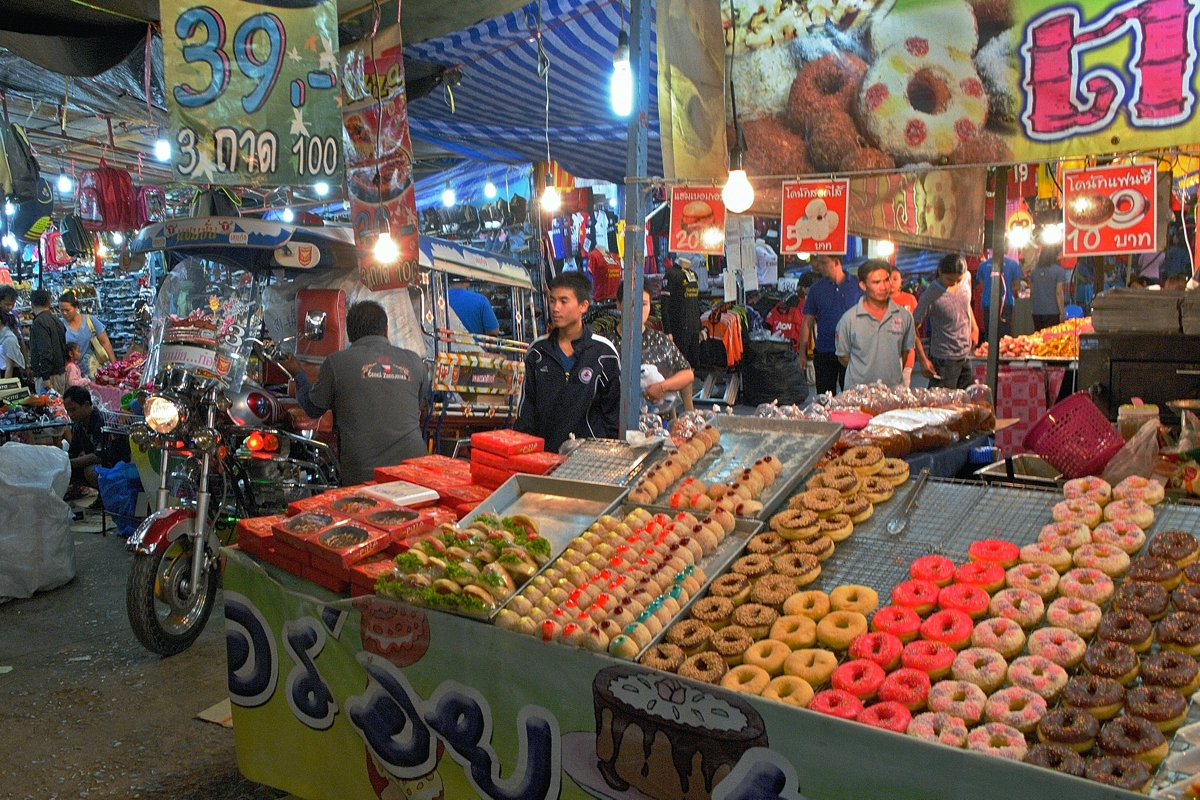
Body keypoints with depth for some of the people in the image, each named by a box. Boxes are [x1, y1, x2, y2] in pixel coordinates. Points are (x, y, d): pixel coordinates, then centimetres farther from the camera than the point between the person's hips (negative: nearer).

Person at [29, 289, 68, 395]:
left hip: (49, 375, -9)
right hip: (61, 373, 9)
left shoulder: (39, 322, -13)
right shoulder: (57, 321, 13)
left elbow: (45, 351, -21)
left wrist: (45, 377, -22)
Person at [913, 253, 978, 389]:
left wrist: (974, 326, 13)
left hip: (966, 356, 7)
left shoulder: (966, 278, -2)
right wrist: (923, 359, -16)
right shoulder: (931, 295, -21)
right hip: (944, 360, -7)